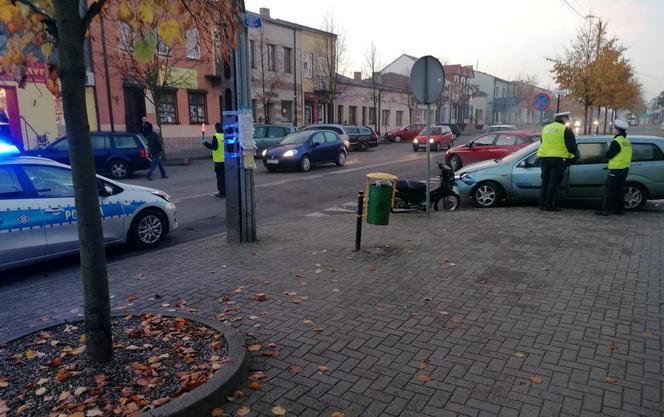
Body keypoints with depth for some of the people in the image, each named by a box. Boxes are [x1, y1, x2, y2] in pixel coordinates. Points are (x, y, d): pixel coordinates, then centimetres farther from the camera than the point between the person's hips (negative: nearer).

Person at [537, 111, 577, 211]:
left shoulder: (546, 128, 16)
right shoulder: (566, 129, -5)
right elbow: (572, 145, -6)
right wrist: (572, 155, 9)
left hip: (544, 158, 6)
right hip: (558, 158, -6)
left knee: (545, 181, 11)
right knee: (553, 183, -3)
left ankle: (542, 204, 11)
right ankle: (549, 205, -3)